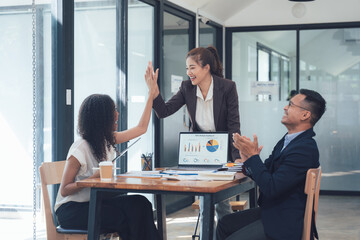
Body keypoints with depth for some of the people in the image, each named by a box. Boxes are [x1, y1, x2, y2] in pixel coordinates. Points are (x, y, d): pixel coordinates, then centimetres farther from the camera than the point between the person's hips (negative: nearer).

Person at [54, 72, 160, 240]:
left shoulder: (108, 140, 7)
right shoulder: (80, 149, -16)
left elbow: (141, 128, 20)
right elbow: (64, 190, -13)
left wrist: (151, 93, 23)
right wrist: (94, 178, -27)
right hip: (71, 210, -7)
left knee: (140, 204, -20)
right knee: (123, 217, -30)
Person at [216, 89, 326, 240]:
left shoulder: (305, 148, -23)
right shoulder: (286, 141, 9)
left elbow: (271, 189, -26)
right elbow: (266, 174, 11)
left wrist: (253, 156, -18)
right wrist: (249, 160, -9)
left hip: (285, 224, -9)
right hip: (272, 211, 10)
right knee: (225, 224, 8)